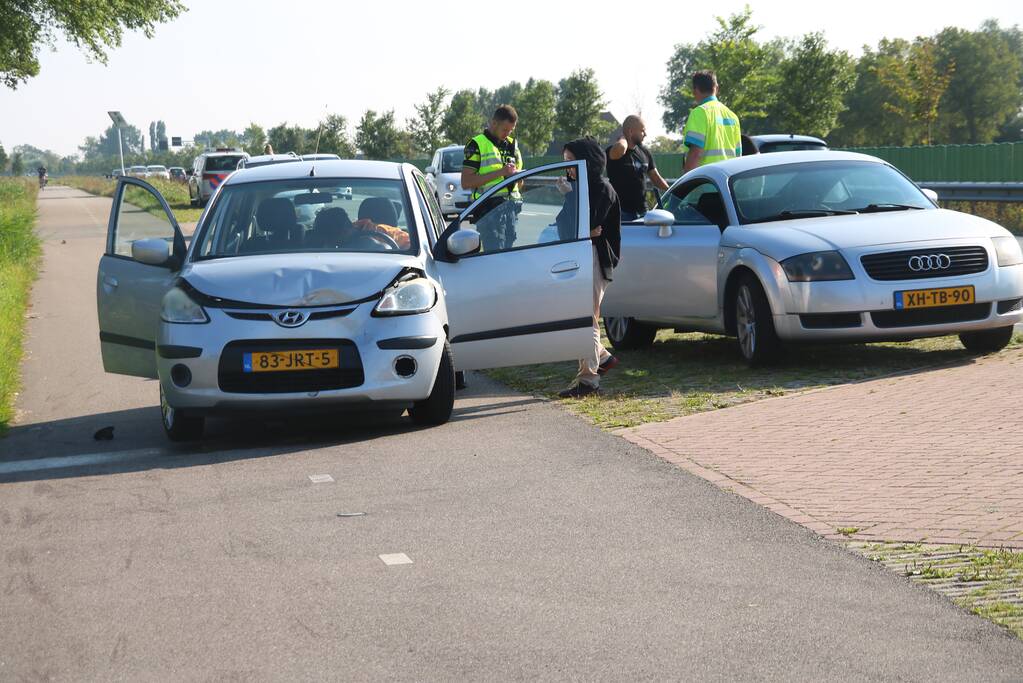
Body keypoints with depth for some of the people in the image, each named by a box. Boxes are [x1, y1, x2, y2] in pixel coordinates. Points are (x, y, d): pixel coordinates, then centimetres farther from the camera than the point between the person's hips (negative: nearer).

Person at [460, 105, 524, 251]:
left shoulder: (512, 145, 19)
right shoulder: (477, 144, -3)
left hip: (511, 207, 7)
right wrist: (500, 172, -16)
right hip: (489, 210, -7)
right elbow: (466, 183, -13)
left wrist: (516, 174, 2)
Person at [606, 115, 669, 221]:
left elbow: (656, 179, 21)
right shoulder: (613, 152, -8)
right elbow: (620, 149, -34)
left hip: (642, 212, 7)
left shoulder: (645, 153, 14)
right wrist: (623, 138, -11)